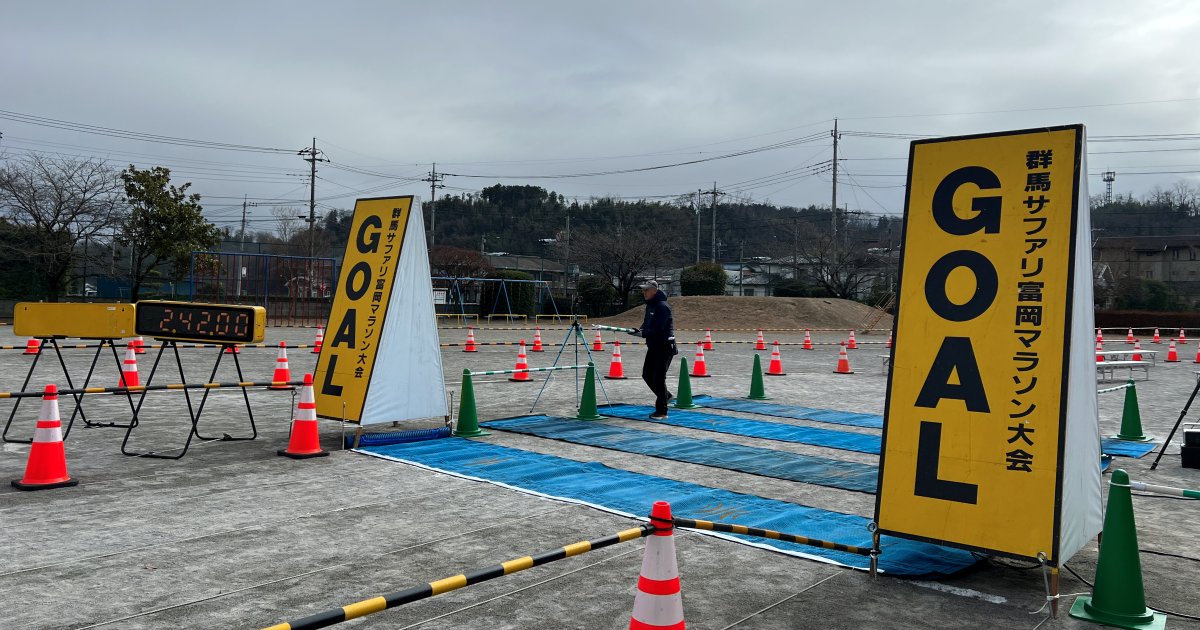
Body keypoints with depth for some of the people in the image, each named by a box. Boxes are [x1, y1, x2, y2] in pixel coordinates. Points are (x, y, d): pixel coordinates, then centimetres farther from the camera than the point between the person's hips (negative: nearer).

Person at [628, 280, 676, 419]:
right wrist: (640, 331, -5)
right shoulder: (650, 305, 11)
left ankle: (661, 411, 2)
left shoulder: (662, 306, -18)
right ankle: (665, 396, 35)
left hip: (664, 346, -10)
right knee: (647, 375, 15)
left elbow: (658, 329, -25)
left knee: (658, 378, -7)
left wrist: (642, 333, -32)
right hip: (653, 346, 10)